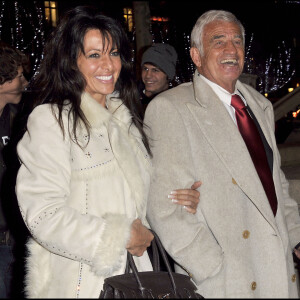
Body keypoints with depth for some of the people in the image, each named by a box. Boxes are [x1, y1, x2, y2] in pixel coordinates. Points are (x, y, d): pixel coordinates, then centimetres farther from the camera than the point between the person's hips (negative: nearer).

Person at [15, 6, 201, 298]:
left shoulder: (125, 118, 14)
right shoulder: (50, 120, -11)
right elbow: (43, 215, -19)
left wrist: (178, 203, 3)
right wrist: (121, 237, -14)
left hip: (136, 274, 7)